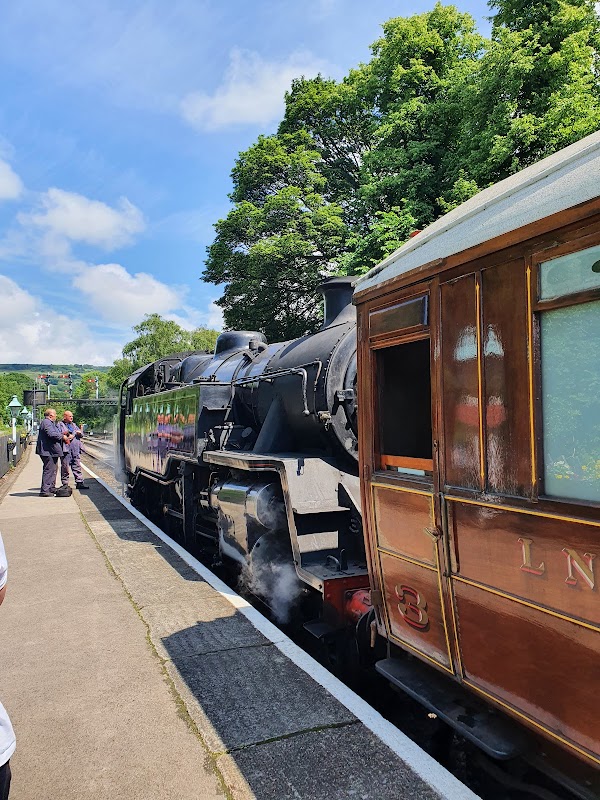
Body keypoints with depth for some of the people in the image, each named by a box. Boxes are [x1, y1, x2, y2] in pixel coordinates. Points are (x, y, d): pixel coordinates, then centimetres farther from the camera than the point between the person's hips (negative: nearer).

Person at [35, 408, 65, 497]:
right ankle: (44, 490, -7)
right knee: (49, 470, -10)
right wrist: (62, 436, -14)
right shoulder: (46, 422, -14)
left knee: (53, 469, 18)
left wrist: (62, 434, 10)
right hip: (48, 451, -12)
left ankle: (51, 488, 28)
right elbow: (51, 434, -26)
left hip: (52, 452, 12)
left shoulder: (51, 423, 22)